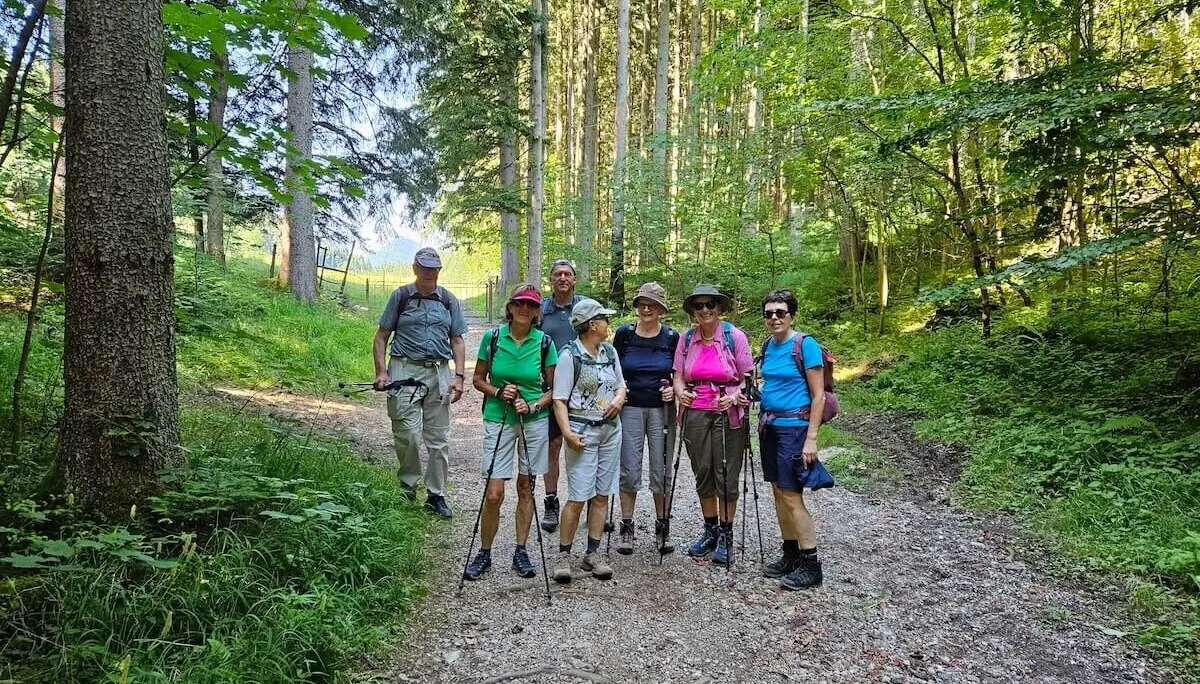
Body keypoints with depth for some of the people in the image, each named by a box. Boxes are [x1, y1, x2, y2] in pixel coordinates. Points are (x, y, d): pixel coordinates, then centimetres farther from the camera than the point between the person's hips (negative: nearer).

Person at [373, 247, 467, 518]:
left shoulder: (449, 301, 12)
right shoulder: (400, 296, 5)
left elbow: (457, 341, 13)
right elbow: (382, 336, 5)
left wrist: (459, 376, 1)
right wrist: (381, 371, -6)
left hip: (439, 373, 3)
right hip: (405, 371, -2)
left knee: (439, 439, 5)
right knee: (407, 435, -7)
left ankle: (436, 495, 16)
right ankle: (407, 489, 14)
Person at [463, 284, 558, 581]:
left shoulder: (544, 342, -3)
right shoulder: (492, 338, -3)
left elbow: (553, 388, 3)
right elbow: (478, 379, 6)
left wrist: (533, 405, -13)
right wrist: (498, 392, -12)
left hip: (535, 421, 1)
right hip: (498, 420, -1)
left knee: (525, 487, 10)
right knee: (494, 493, -4)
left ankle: (520, 552, 23)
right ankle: (484, 553, 16)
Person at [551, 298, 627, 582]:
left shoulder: (610, 352, 11)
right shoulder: (569, 355, -8)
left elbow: (621, 386, 22)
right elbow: (559, 399, -10)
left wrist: (619, 398, 0)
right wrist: (567, 432, -21)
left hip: (611, 429, 6)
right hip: (583, 430, -6)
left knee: (602, 495, 8)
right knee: (578, 497, -7)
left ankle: (593, 554, 17)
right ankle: (564, 555, 7)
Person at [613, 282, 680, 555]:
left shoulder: (672, 337, 0)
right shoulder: (624, 334, 0)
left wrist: (674, 390, -9)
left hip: (661, 409, 0)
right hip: (630, 408, 0)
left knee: (661, 470, 5)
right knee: (629, 471, 2)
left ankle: (662, 528, 19)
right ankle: (627, 528, 15)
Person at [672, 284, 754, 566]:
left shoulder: (734, 336, -5)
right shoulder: (686, 339, 6)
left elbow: (748, 378, -3)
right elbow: (678, 376, 8)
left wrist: (735, 397, -21)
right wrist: (680, 392, -13)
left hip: (728, 414, -4)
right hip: (695, 414, 4)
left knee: (726, 475, 2)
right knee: (702, 474, 12)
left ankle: (726, 536, 17)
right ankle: (710, 531, 28)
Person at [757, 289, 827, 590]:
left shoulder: (805, 345, -12)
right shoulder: (768, 345, 9)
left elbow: (818, 396, -13)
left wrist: (811, 439, -17)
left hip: (794, 426, -7)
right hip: (769, 425, 8)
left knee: (791, 495, -7)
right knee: (778, 491, 11)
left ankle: (811, 566, 4)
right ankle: (791, 555, 22)